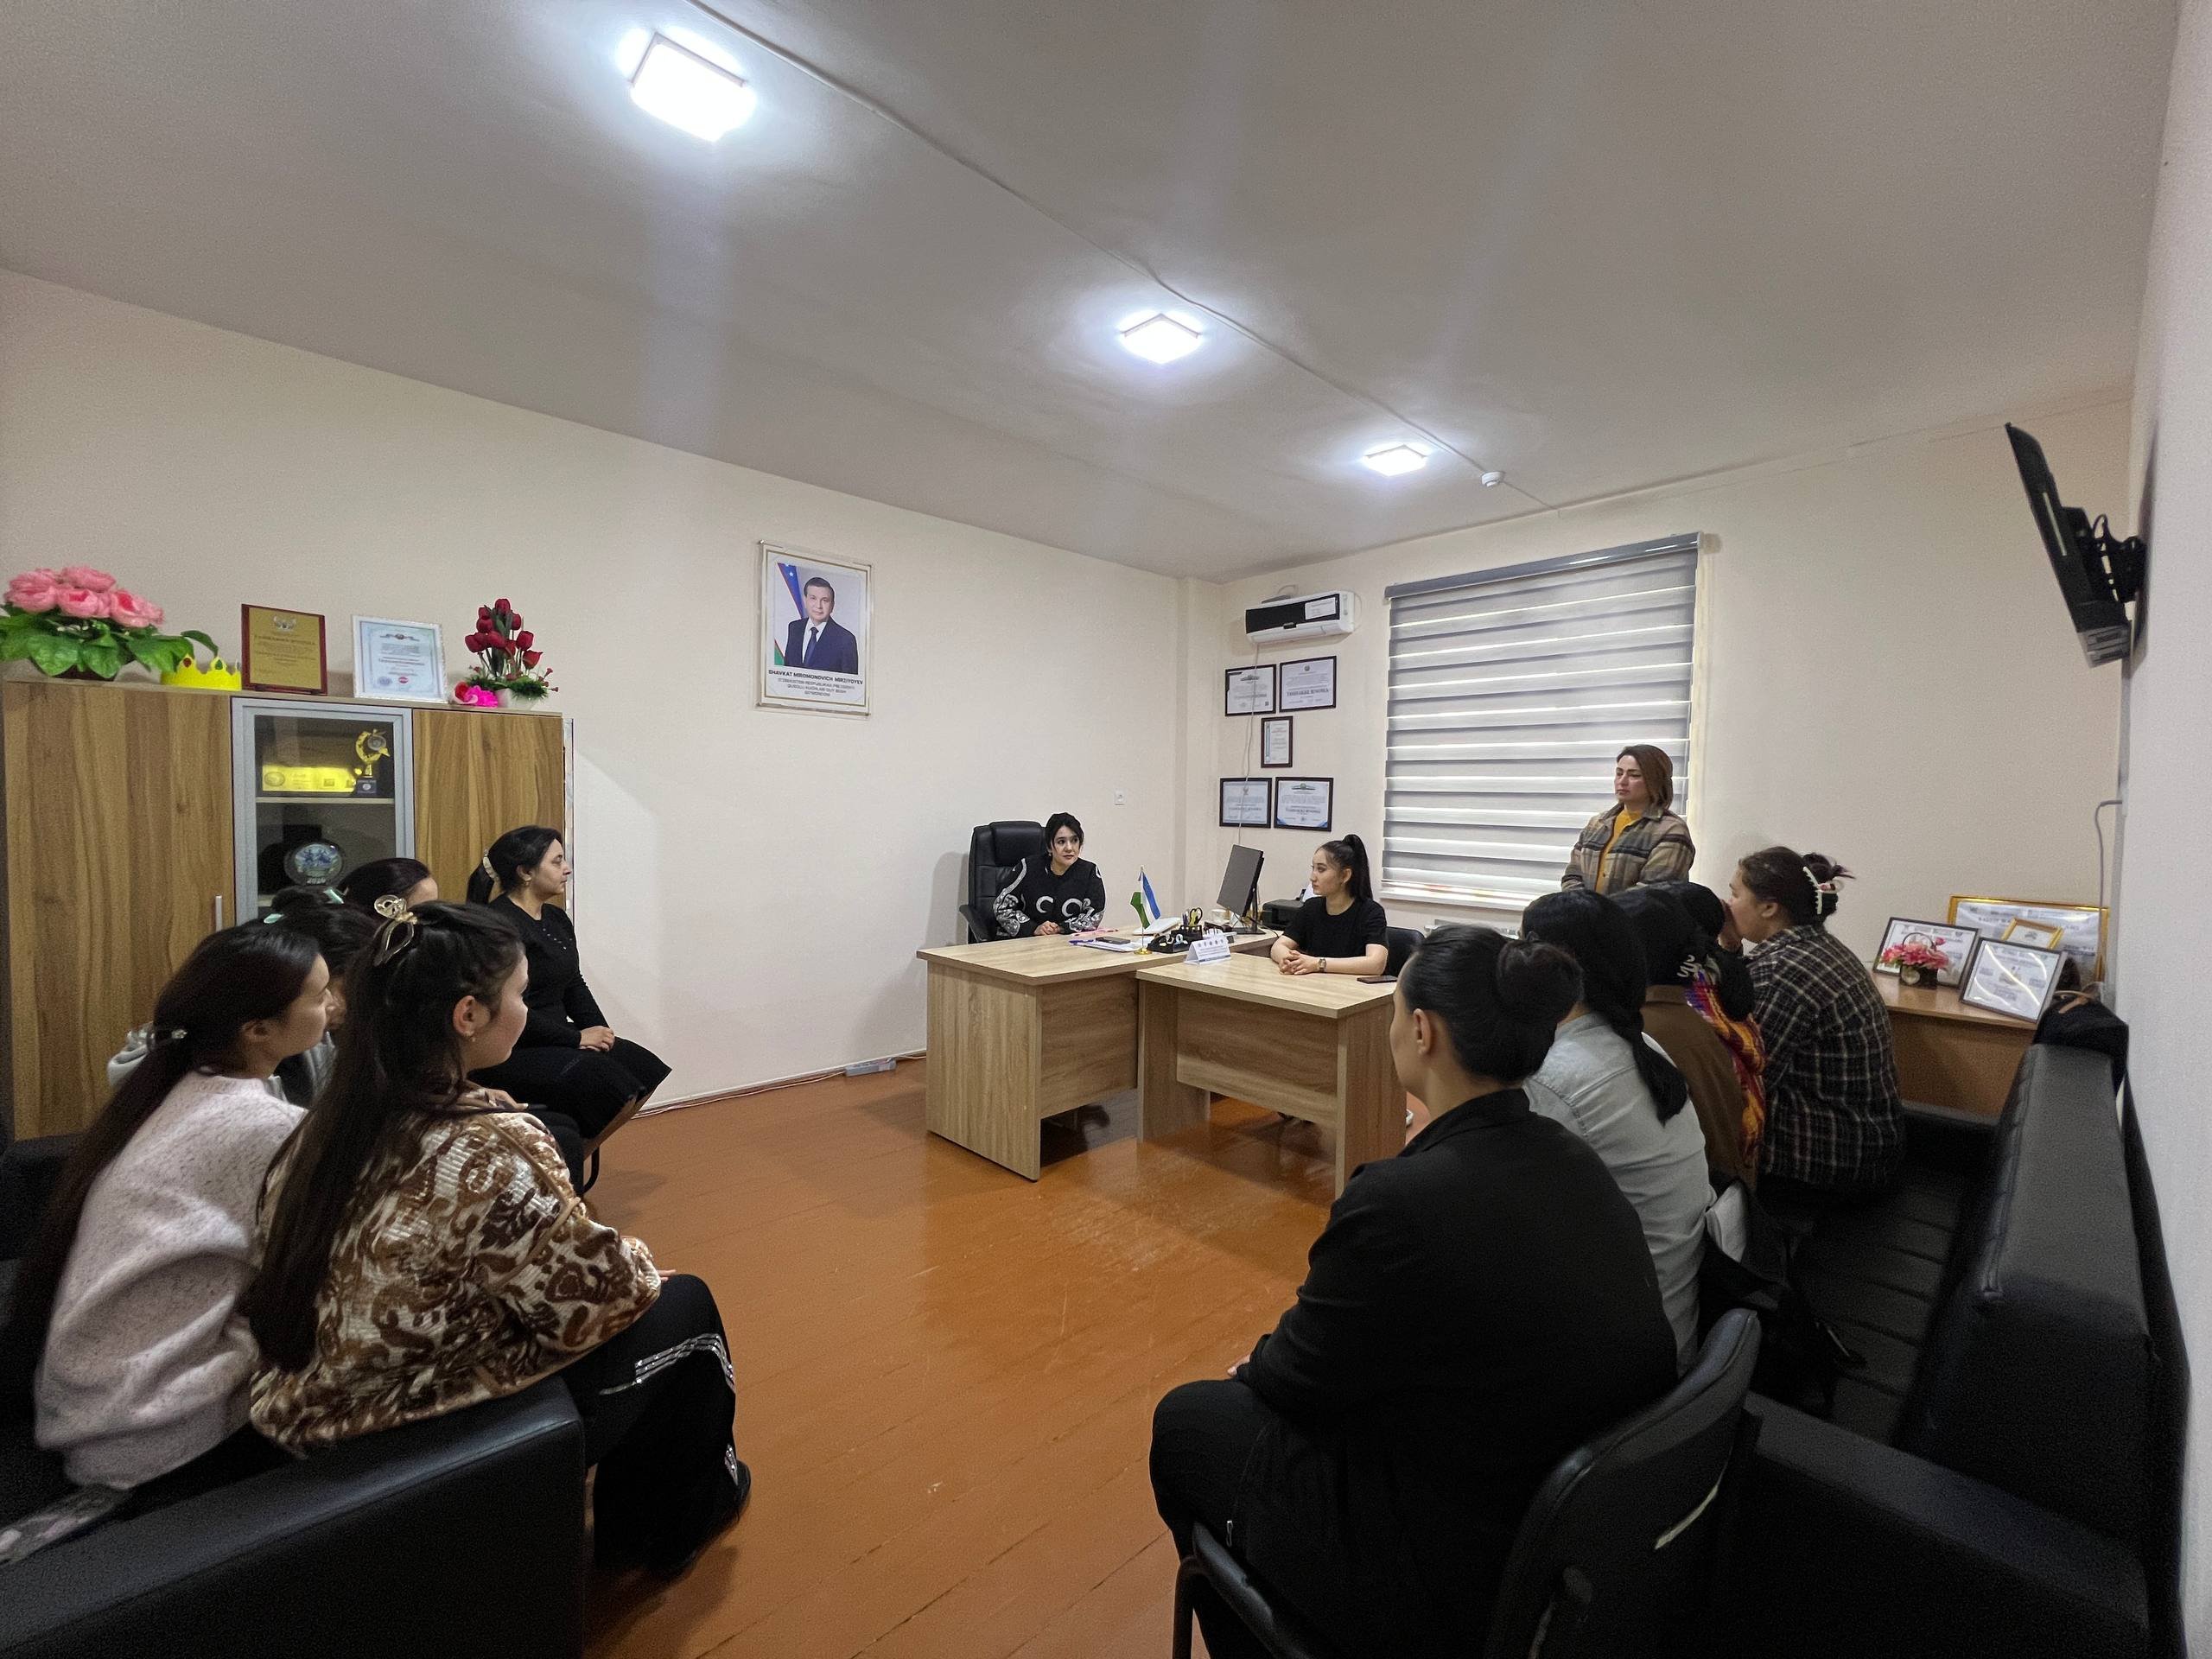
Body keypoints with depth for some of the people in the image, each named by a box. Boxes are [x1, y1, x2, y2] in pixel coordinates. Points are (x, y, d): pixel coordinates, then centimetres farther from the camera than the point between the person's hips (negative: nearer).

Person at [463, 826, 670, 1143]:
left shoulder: (557, 918, 10)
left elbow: (574, 986, 16)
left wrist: (600, 1030, 0)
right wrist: (576, 1039, -17)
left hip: (556, 1038, 9)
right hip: (510, 1052, -9)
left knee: (645, 1067, -1)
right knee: (610, 1085, -23)